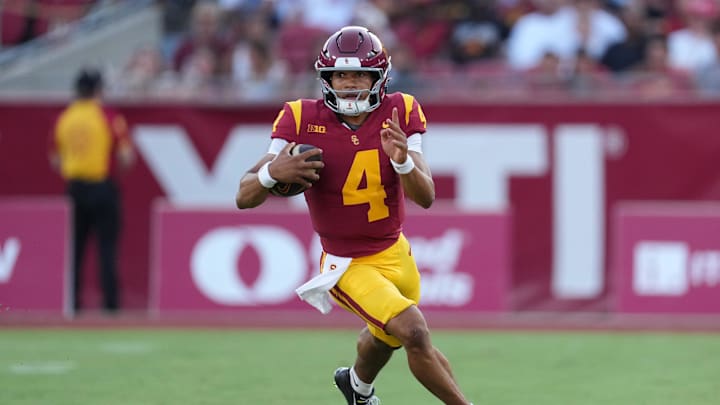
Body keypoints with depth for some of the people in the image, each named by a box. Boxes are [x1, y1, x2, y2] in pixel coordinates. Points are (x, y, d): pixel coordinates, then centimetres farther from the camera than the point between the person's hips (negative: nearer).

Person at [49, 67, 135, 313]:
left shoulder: (63, 118, 3)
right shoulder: (110, 118, -7)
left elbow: (55, 161, 9)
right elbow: (126, 158, -9)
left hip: (74, 188, 3)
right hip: (103, 187, -3)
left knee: (73, 249, 9)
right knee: (107, 247, -1)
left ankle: (72, 303, 6)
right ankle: (110, 304, -5)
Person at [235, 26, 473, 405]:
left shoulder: (400, 114, -9)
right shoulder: (302, 121, -16)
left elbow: (425, 197, -15)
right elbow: (244, 198, -16)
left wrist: (403, 161, -36)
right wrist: (273, 173, -38)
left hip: (396, 252, 5)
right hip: (348, 265, -5)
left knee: (387, 338, 28)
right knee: (414, 332, -24)